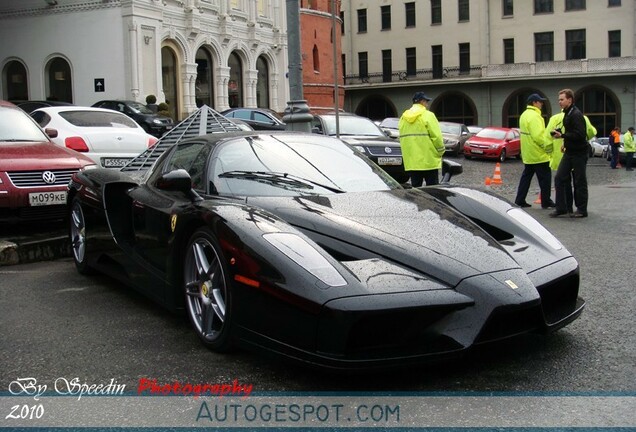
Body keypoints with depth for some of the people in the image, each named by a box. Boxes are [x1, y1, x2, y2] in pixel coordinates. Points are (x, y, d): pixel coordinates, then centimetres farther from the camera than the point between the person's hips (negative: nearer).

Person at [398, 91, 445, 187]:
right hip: (429, 161, -6)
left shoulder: (403, 118, 11)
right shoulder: (427, 115, -8)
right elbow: (436, 136, -12)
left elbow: (402, 138, 11)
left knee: (415, 187, 9)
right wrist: (441, 151, 1)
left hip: (411, 161, 6)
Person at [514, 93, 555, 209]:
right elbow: (538, 136, -25)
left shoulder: (524, 115, 13)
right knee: (545, 178, 1)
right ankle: (546, 202, 7)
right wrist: (548, 147, -15)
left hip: (527, 155, 10)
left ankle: (520, 200, 12)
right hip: (538, 155, -9)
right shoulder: (534, 116, -19)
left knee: (526, 177, 13)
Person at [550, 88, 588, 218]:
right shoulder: (567, 114, 13)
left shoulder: (576, 115, -17)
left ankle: (582, 210, 9)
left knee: (580, 182, 0)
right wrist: (566, 142, 12)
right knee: (559, 178, 4)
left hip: (579, 153, -9)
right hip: (569, 152, 9)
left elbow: (580, 134, -24)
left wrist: (562, 135, -22)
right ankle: (561, 208, 8)